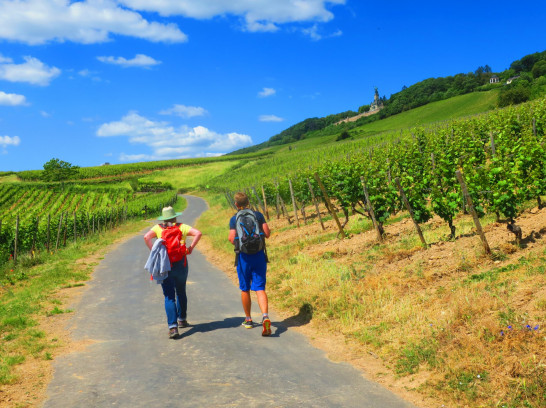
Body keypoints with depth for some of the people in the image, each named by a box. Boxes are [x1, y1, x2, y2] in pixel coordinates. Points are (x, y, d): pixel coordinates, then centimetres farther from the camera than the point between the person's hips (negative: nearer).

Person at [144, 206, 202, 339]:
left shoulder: (158, 228, 6)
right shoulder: (182, 227, 6)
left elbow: (146, 237, -11)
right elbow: (198, 233, -7)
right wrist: (190, 248, -3)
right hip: (181, 264, 1)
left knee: (169, 297, -1)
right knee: (181, 293, 21)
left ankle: (173, 327, -11)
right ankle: (182, 319, 35)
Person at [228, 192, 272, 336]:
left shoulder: (234, 219, 0)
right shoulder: (258, 215, 4)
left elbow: (232, 239, -6)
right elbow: (267, 234, 1)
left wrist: (230, 237, 16)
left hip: (243, 256, 0)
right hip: (259, 255, 1)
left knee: (245, 289, 14)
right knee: (260, 288, -2)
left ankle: (248, 320, 25)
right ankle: (265, 316, -24)